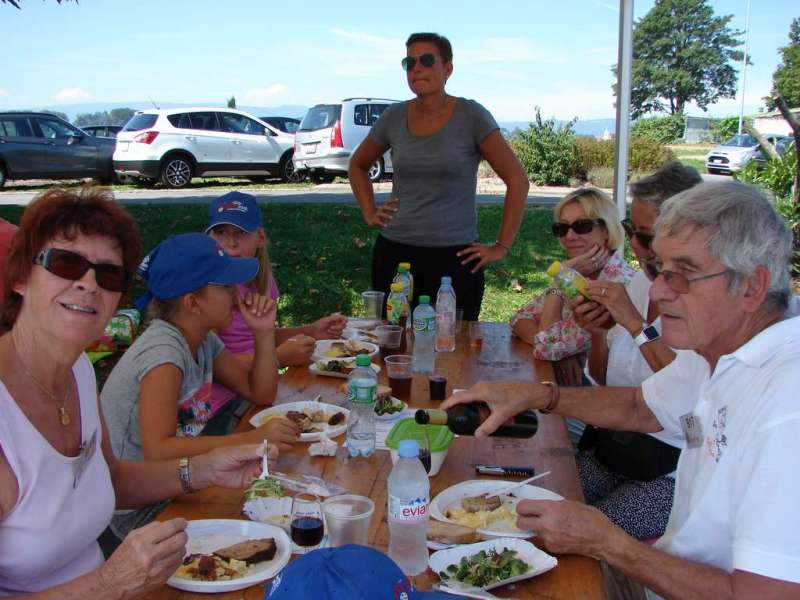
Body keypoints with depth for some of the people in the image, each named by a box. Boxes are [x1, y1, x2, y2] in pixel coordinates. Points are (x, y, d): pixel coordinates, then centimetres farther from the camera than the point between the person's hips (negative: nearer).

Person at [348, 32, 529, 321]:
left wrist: (502, 246, -6)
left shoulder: (471, 116, -6)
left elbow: (517, 180, -5)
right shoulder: (394, 117, 4)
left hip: (454, 256, -3)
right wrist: (369, 213, 10)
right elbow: (358, 165, 22)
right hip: (394, 253, 3)